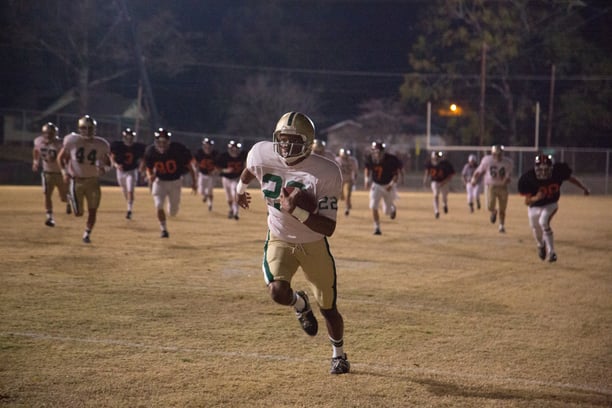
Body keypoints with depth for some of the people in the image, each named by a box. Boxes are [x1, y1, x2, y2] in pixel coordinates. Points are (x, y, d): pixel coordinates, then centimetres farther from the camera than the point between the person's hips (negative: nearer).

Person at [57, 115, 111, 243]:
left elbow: (108, 163, 7)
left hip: (93, 181, 1)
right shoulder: (72, 141, -9)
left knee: (92, 211, 1)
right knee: (78, 213, -1)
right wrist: (64, 172, -8)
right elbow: (61, 158, 5)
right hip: (76, 180, -1)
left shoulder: (101, 145, -6)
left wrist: (104, 168, -15)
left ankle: (87, 233, 25)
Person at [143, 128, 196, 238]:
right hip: (160, 181, 1)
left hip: (175, 182, -1)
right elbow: (148, 168, -1)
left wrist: (193, 182, -8)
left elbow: (189, 165, -10)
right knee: (159, 206, -18)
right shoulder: (150, 151, -15)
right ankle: (164, 229, -1)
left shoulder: (177, 149, -22)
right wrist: (150, 176, -24)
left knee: (173, 212, 4)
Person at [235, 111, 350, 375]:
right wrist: (240, 188, 31)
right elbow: (249, 169, 13)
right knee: (278, 292, -27)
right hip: (279, 241, 1)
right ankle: (300, 305, 13)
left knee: (328, 308, 10)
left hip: (314, 245, -1)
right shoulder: (262, 155, -16)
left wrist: (297, 211, -41)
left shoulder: (325, 174, -26)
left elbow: (328, 228, -27)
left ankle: (338, 354, 42)